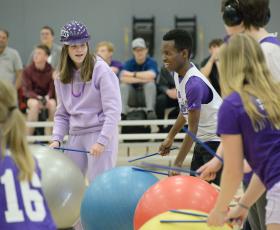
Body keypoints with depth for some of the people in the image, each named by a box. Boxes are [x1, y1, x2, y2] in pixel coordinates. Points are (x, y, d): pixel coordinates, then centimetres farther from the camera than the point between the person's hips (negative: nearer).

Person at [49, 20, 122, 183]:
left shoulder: (101, 70, -10)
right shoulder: (62, 76, 8)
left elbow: (113, 110, -14)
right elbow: (62, 114, 13)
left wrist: (102, 141, -21)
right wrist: (57, 139, -2)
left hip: (101, 134, -6)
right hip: (75, 136, 6)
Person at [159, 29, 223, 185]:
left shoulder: (194, 84, -28)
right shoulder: (178, 73, 0)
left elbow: (193, 129, -25)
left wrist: (178, 164, -23)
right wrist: (170, 137, 16)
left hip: (217, 141, -10)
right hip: (203, 140, 10)